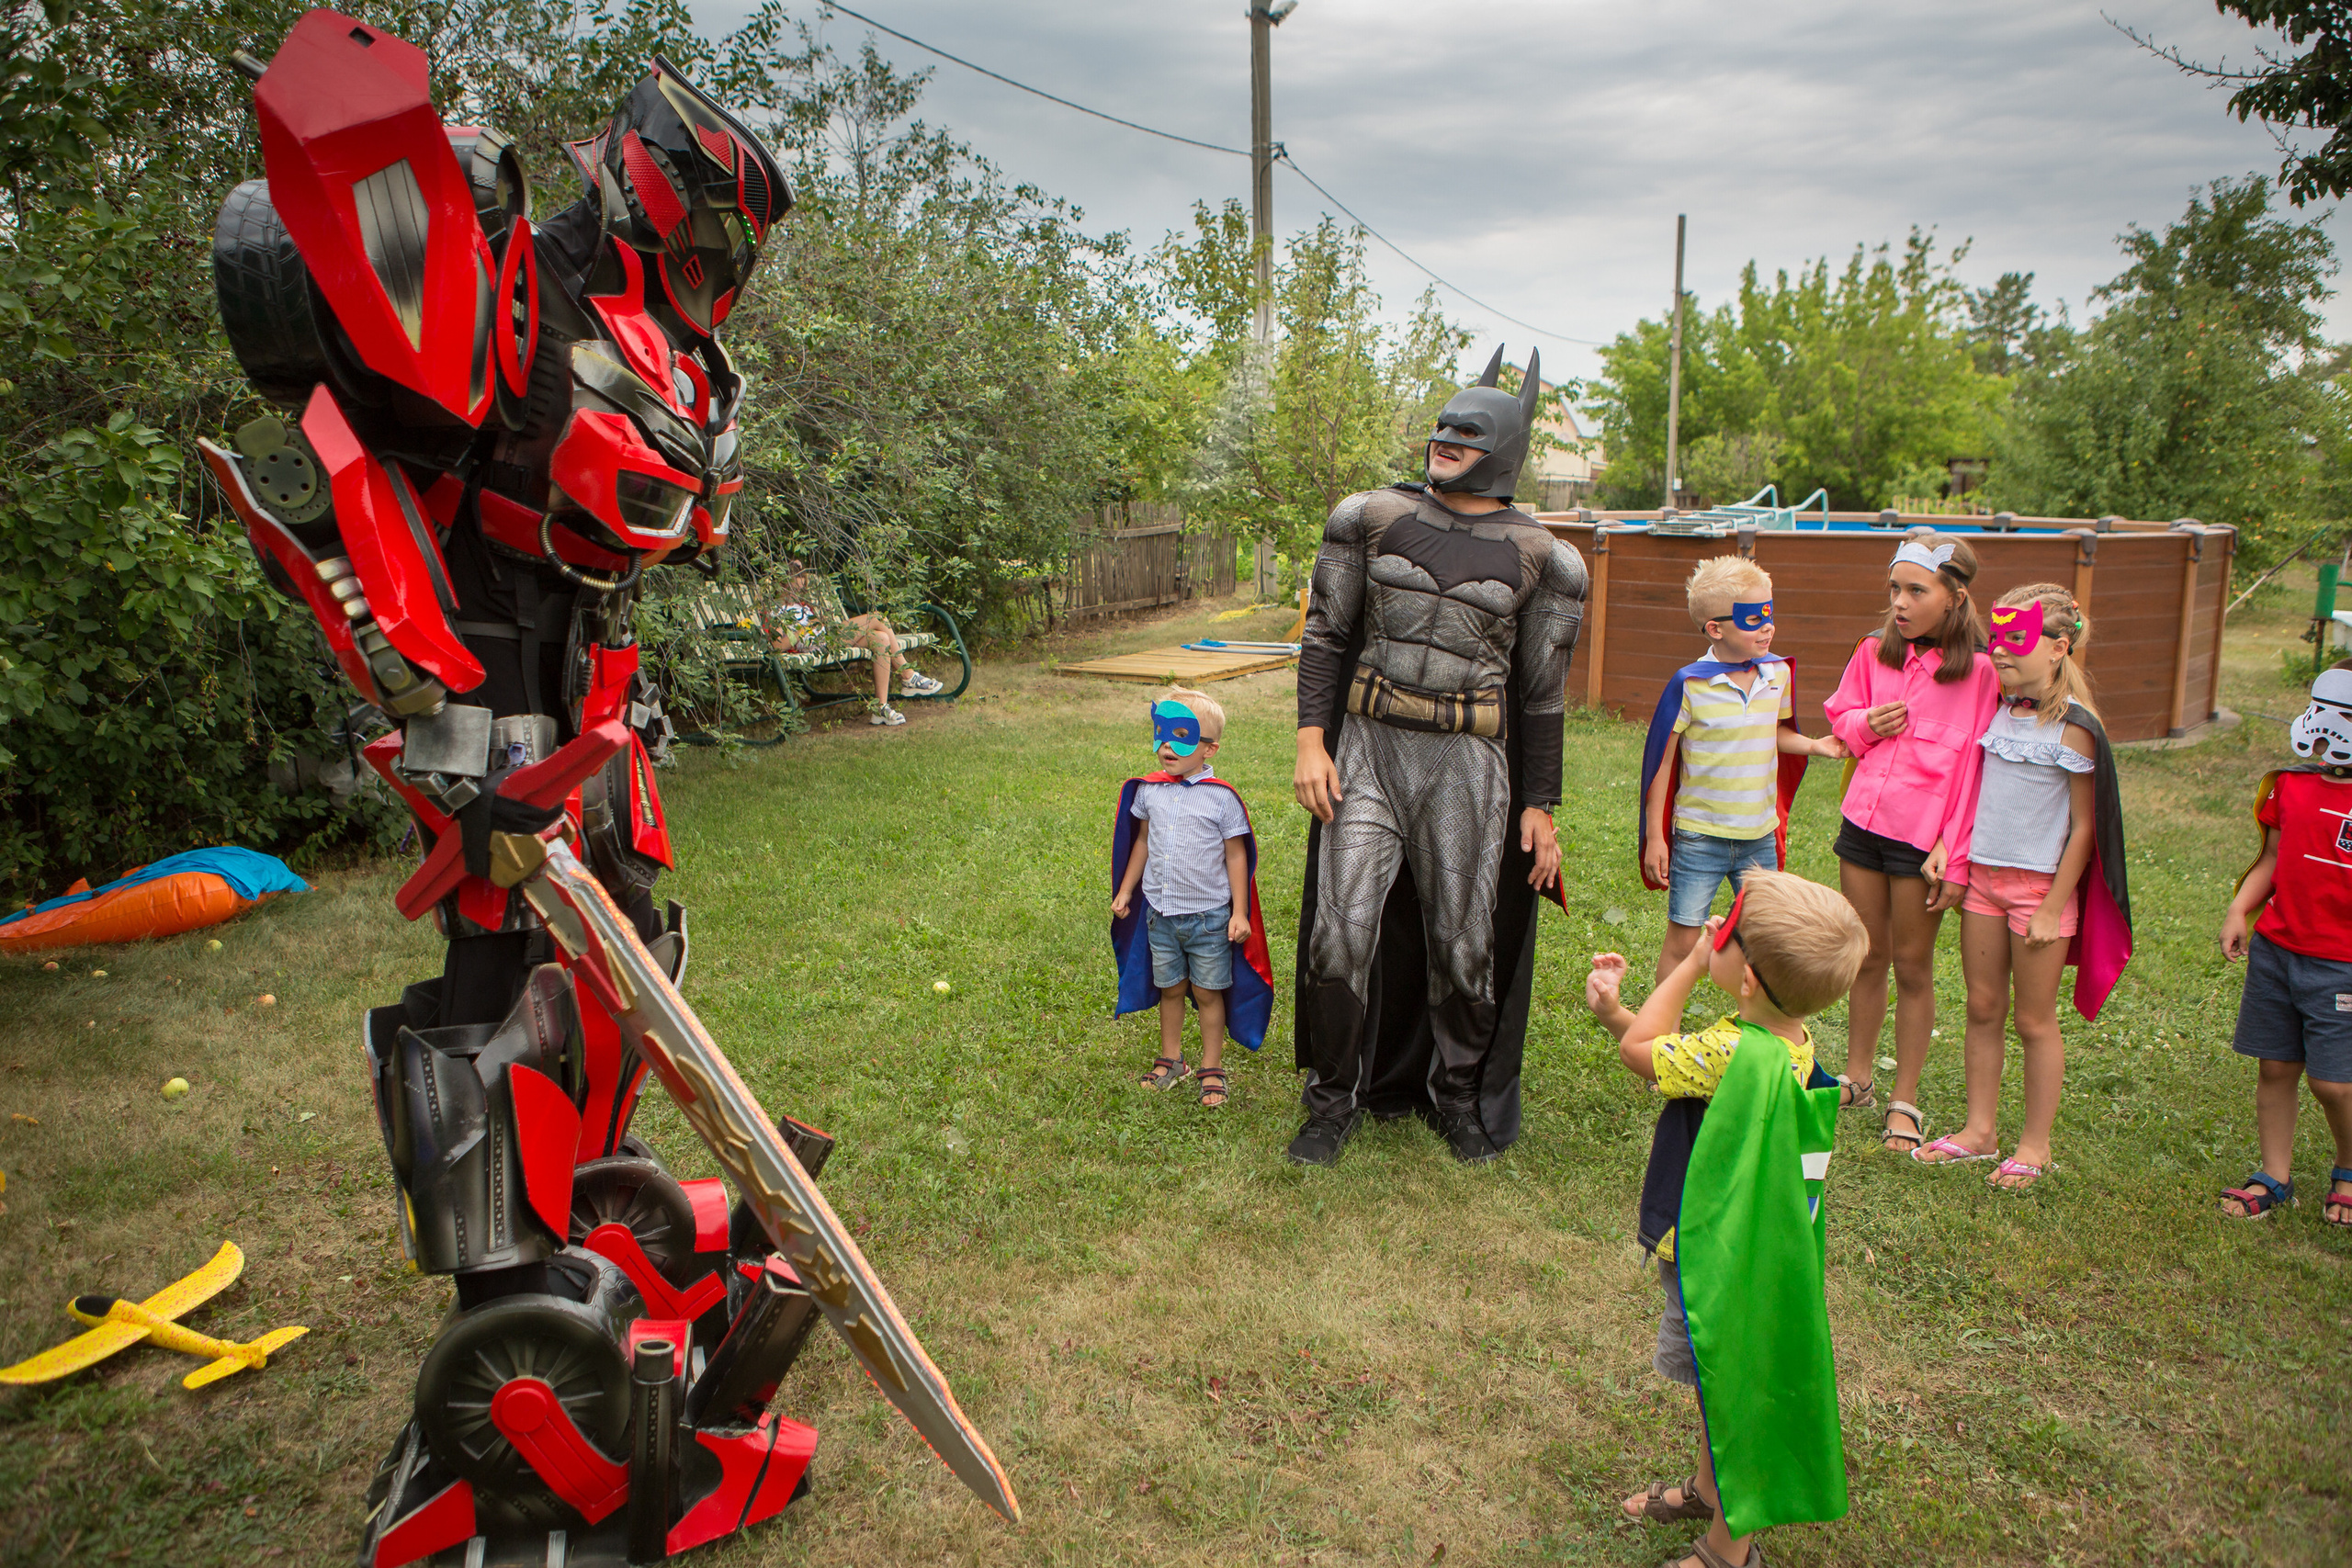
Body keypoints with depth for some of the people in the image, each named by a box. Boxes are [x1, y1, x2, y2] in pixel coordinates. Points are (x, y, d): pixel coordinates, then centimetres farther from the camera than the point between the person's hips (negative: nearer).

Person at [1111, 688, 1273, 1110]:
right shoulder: (1149, 791, 0)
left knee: (1208, 992, 6)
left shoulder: (1221, 798, -12)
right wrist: (1125, 890, 16)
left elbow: (1236, 855, -7)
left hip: (1210, 914, -4)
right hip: (1160, 912, 4)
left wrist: (1240, 913, -7)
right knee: (1169, 988, 15)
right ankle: (1170, 1060, 32)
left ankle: (1211, 1068, 21)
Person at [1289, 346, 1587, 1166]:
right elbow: (1326, 633, 5)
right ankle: (1334, 1099, 17)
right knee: (1341, 932, -3)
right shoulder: (1372, 516, 4)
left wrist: (1540, 806, 3)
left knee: (1463, 945, 8)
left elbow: (1542, 692, 3)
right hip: (1369, 748, 1)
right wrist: (1311, 739, -4)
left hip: (1468, 766, -1)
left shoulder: (1538, 557, 1)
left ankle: (1458, 1095, 32)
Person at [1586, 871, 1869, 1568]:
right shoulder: (1787, 1042, -6)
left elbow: (1640, 1050, -19)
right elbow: (1674, 1053, 6)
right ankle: (1710, 1488, 50)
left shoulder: (1737, 1054, -35)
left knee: (1728, 1395, 10)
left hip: (1720, 1264, -9)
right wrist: (1613, 1010, -3)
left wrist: (1690, 964, -14)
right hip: (1740, 1247, 9)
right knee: (1722, 1384, 28)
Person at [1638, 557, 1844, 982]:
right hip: (1699, 837, -4)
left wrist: (1813, 745, -3)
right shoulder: (1690, 684, -13)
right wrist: (1655, 837, -8)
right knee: (1682, 940, 3)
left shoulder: (1778, 674, 1)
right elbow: (1663, 761, -8)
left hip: (1760, 838, 4)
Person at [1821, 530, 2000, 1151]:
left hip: (1922, 838, -4)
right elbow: (1840, 715, 19)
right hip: (1863, 821, 4)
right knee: (1867, 959, 16)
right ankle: (1857, 1076, 32)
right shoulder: (1874, 653, 4)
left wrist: (1955, 856, -12)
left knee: (1913, 967, 7)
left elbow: (1975, 771, -9)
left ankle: (1905, 1100, 21)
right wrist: (1866, 724, -5)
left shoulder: (1978, 672, -10)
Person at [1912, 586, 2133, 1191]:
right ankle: (1980, 1130, 23)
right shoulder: (1999, 710, 5)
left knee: (2035, 1021, 5)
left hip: (2041, 884, -6)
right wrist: (1958, 863, 10)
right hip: (1983, 875, 6)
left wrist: (2052, 909, -12)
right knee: (1982, 1009, 12)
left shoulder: (2073, 728, -14)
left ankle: (2035, 1145, 19)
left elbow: (2084, 826, -12)